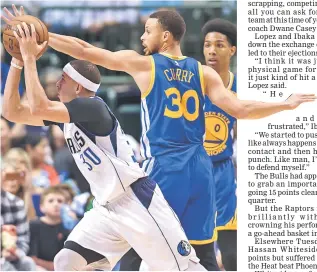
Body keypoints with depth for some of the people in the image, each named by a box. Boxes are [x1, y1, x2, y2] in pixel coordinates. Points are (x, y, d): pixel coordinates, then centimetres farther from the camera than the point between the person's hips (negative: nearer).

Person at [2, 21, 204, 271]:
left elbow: (38, 108, -28)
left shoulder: (93, 107, -17)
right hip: (106, 209, 9)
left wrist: (30, 58, -19)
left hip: (138, 202, -9)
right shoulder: (67, 114, 10)